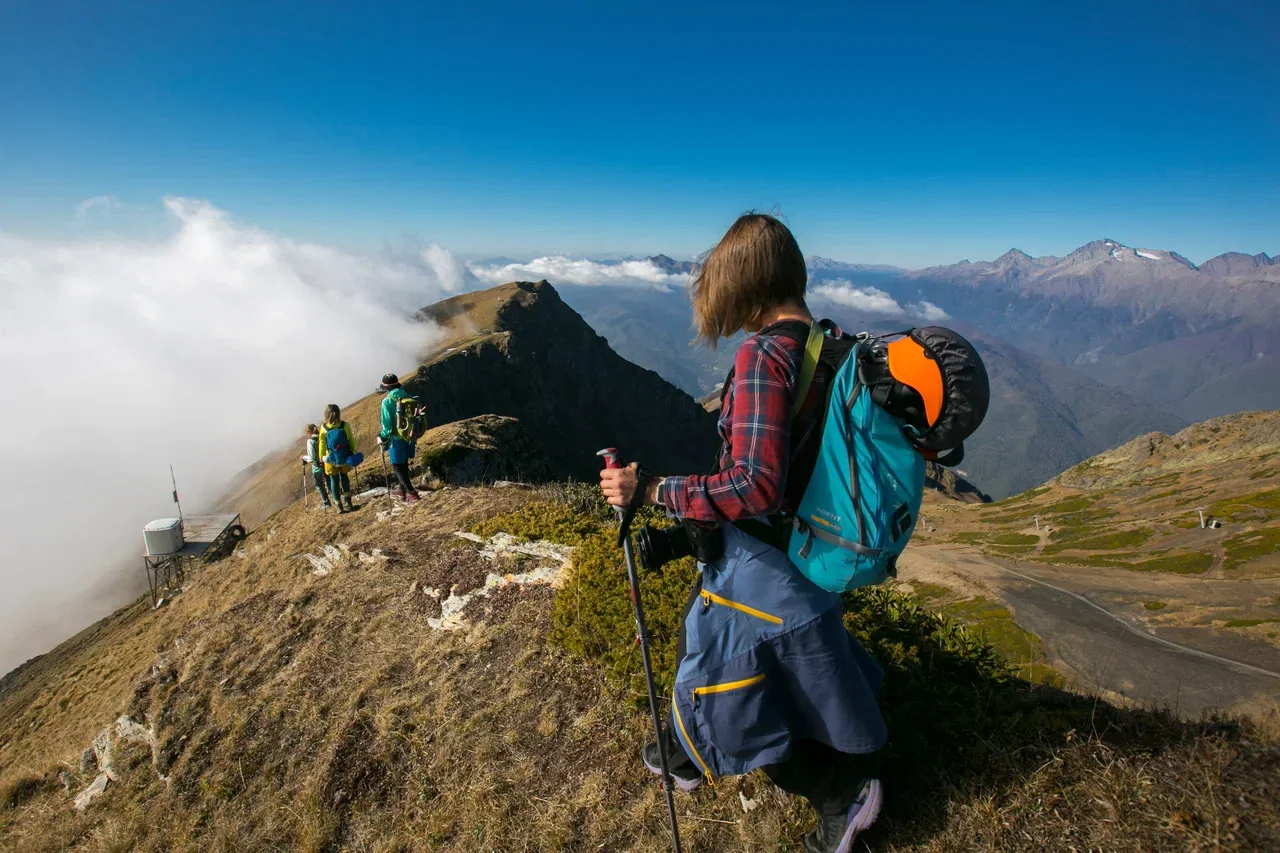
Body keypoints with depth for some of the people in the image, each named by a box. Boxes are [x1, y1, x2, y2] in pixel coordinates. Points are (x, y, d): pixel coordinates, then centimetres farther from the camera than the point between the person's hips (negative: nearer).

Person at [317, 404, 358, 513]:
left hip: (331, 459, -1)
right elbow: (351, 440, -4)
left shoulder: (324, 428, -12)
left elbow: (321, 444, -4)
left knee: (334, 480, 12)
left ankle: (339, 506, 15)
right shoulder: (345, 425, -12)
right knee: (344, 476, 21)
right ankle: (348, 502, 18)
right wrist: (354, 453, 9)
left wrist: (321, 458, 8)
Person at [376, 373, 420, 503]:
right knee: (403, 464, 21)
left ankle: (411, 493, -1)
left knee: (398, 466, 6)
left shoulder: (387, 401, -15)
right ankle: (401, 490, 34)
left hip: (396, 439, -6)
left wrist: (382, 438, -1)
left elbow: (387, 424, -17)